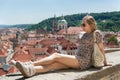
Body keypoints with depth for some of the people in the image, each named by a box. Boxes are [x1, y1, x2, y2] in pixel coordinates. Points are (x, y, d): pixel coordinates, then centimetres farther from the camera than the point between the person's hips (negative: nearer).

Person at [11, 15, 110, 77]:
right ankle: (30, 70, -37)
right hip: (77, 59, 7)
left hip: (84, 62, -7)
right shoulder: (85, 34, 19)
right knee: (54, 64, -19)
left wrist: (105, 62, 9)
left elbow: (101, 48, 1)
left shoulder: (97, 33, -4)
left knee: (56, 56, -17)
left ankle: (30, 63, -18)